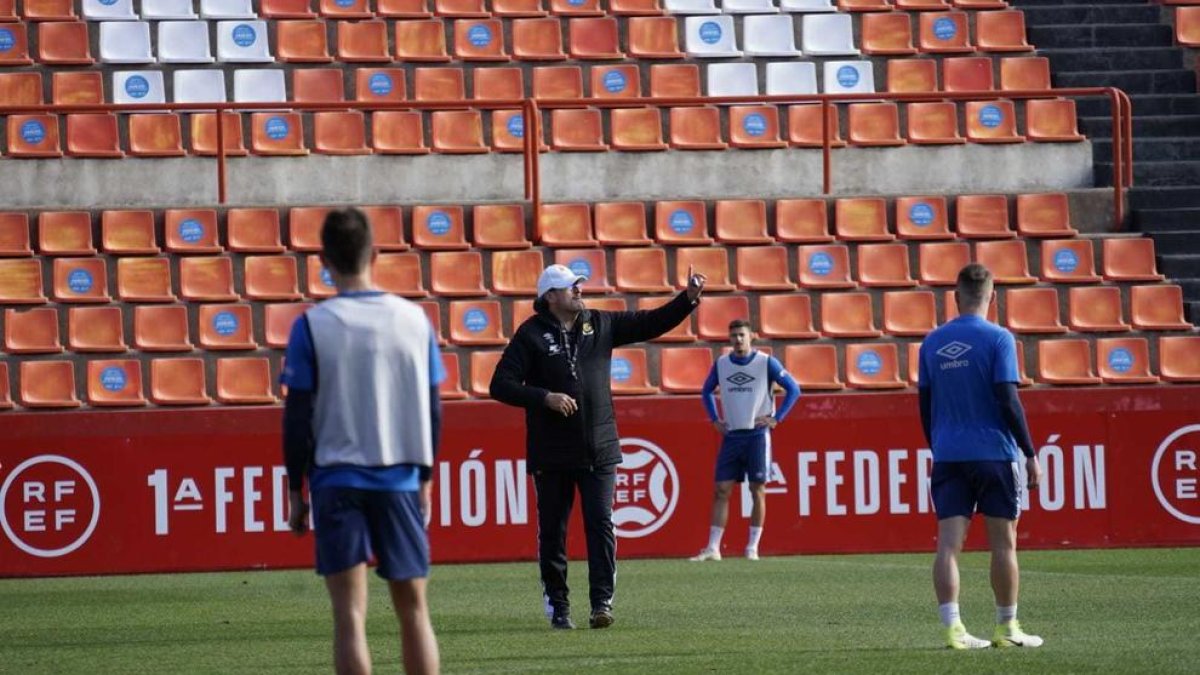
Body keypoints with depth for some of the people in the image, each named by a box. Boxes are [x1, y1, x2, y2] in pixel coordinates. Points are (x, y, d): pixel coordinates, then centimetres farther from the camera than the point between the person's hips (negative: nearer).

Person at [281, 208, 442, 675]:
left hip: (336, 480, -2)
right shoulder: (414, 320, 1)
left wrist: (296, 491, 4)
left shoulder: (311, 326, -6)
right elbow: (432, 410, 6)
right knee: (413, 609, 11)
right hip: (401, 478, 2)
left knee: (350, 615, -2)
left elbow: (298, 417, -5)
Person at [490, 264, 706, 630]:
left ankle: (602, 602, -5)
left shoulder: (600, 325, 9)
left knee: (600, 524, -5)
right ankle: (557, 606, 12)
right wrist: (545, 397, -18)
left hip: (599, 449, 2)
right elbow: (501, 385, -7)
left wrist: (689, 299, 0)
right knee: (552, 531, 4)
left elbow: (651, 323, 13)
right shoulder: (531, 334, -3)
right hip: (552, 453, -2)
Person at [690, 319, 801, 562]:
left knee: (758, 491, -2)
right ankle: (713, 548, -2)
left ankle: (752, 548, 4)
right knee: (721, 491, -2)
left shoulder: (766, 363, -4)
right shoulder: (721, 364, 7)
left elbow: (793, 389, -1)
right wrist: (715, 419, 12)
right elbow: (707, 391, 23)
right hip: (731, 436, 3)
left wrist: (776, 418, -6)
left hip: (757, 435, -3)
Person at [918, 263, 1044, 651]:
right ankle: (1007, 629, 12)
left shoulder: (933, 342, 7)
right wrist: (1030, 454, -5)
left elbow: (925, 405, 11)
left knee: (949, 543, -1)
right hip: (994, 454, -3)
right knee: (1003, 542, 6)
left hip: (947, 456, 3)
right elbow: (1008, 401, -11)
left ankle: (952, 628, -10)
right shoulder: (998, 339, -6)